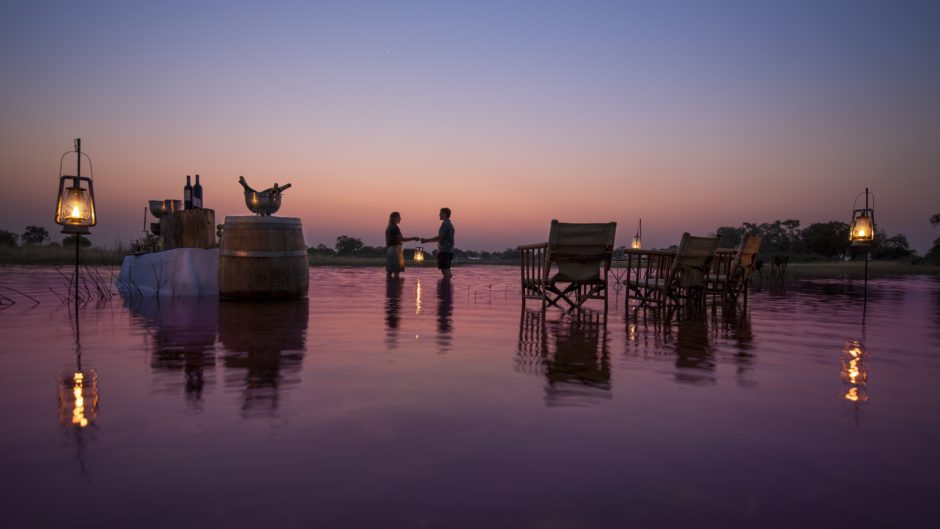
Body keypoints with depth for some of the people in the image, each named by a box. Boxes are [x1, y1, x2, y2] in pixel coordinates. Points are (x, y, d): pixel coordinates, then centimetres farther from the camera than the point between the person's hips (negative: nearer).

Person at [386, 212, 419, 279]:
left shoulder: (389, 228, 15)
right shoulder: (395, 228, -13)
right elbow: (402, 239, -17)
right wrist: (413, 238, -10)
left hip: (389, 250, 10)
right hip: (395, 250, -10)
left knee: (390, 271, 10)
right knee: (396, 271, -8)